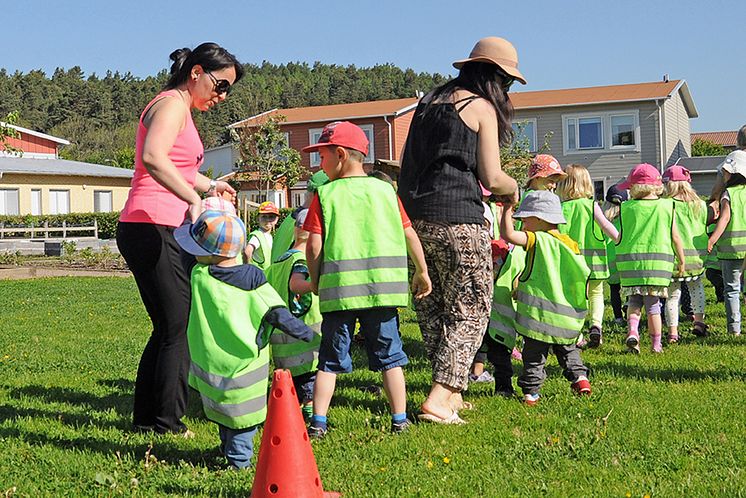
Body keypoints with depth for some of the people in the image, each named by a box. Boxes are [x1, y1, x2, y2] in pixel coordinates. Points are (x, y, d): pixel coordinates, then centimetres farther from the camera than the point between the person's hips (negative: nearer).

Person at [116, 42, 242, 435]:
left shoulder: (180, 109, 24)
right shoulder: (172, 104, -9)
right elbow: (154, 158, -30)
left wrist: (210, 185, 49)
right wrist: (194, 198, -37)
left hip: (151, 233, 10)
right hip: (153, 229, -10)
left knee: (169, 328, 15)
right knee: (179, 328, -5)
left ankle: (146, 418, 22)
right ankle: (168, 425, 1)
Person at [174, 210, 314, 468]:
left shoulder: (199, 275, -12)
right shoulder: (253, 277, -10)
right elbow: (277, 314, -11)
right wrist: (307, 333, 1)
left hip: (213, 362, 1)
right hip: (247, 359, 0)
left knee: (221, 406, 19)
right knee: (243, 409, 11)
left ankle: (229, 449, 32)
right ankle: (239, 457, 10)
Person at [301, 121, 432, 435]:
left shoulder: (325, 194, -1)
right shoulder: (386, 190, 7)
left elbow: (314, 246, -6)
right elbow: (409, 235, 9)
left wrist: (315, 280, 9)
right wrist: (421, 272, 21)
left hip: (339, 288, -1)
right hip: (383, 286, 2)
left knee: (331, 358, 8)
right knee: (389, 354, 11)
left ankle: (318, 422, 5)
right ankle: (399, 420, 13)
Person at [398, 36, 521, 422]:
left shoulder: (429, 100, 18)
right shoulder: (482, 107, -2)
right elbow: (491, 179, -6)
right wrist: (513, 188, 14)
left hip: (414, 216, 7)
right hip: (456, 220, -7)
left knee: (432, 309, 14)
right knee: (470, 311, 1)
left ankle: (451, 393, 22)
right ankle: (439, 398, -8)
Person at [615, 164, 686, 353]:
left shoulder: (626, 208, 0)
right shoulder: (667, 206, 2)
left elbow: (618, 239, 4)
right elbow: (675, 237, 3)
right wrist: (681, 260, 14)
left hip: (630, 260, 0)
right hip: (659, 261, 0)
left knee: (634, 301, 13)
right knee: (653, 303, 8)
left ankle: (632, 331, -10)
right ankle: (656, 344, 14)